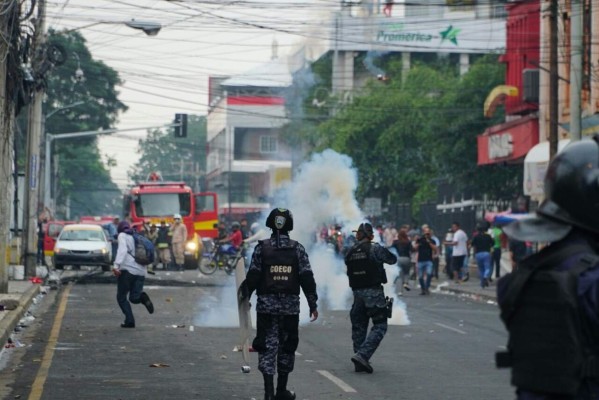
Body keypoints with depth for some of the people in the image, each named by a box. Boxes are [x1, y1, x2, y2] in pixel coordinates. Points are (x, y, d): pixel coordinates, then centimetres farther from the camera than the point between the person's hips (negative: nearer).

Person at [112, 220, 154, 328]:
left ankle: (129, 320, -7)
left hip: (127, 270, -5)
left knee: (121, 298, 7)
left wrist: (116, 265, -25)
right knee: (134, 298, 10)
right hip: (141, 272, 6)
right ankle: (141, 296, -23)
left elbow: (122, 250, -14)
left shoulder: (122, 236, 4)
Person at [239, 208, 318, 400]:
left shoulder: (262, 247, -2)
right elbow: (307, 278, -1)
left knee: (267, 347, 1)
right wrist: (313, 303, 5)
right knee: (287, 347, 12)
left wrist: (245, 293, 13)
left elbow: (253, 276, -3)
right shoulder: (298, 249, 1)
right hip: (291, 306, 1)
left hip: (266, 306, -1)